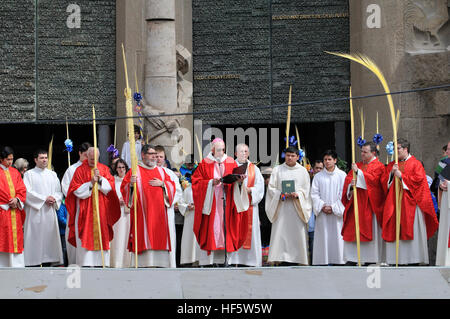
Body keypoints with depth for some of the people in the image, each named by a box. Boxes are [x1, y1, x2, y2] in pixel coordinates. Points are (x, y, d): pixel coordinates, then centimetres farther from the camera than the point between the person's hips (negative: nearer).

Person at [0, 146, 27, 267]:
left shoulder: (15, 172, 15)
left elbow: (22, 189, 12)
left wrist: (17, 199, -7)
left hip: (15, 211, 5)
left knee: (16, 239, 4)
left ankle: (17, 265, 6)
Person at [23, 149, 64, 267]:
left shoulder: (52, 174, 17)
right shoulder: (29, 174, 3)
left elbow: (59, 192, 13)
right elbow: (28, 193, -7)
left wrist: (54, 199, -8)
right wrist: (44, 199, -12)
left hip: (50, 212, 4)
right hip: (35, 213, -4)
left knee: (49, 238, 1)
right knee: (36, 239, -8)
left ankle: (48, 263, 4)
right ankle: (35, 264, -7)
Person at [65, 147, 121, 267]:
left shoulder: (104, 169, 10)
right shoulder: (80, 170, 4)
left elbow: (110, 187, 0)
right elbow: (77, 190, -4)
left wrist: (100, 178, -13)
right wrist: (90, 183, -14)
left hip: (101, 210, 2)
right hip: (85, 210, -2)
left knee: (101, 235, -2)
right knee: (86, 237, -8)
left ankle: (101, 262, 0)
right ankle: (86, 262, -9)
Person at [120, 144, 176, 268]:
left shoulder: (161, 171, 18)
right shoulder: (135, 171, 6)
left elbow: (172, 185, 16)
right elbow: (124, 188, 1)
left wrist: (162, 183, -2)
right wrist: (131, 183, -20)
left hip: (158, 211, 4)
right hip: (142, 210, -4)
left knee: (159, 236, -2)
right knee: (143, 233, -11)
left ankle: (159, 261, -1)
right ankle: (141, 262, -10)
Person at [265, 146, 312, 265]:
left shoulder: (303, 171, 11)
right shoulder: (277, 170, 10)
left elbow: (306, 190, 9)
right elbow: (271, 188, 6)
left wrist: (297, 194, -11)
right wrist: (281, 194, -11)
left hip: (297, 208, 0)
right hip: (281, 208, 0)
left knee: (298, 232, -6)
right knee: (280, 232, -9)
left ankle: (297, 258, -3)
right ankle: (282, 258, -9)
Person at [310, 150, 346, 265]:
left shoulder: (342, 175, 4)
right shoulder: (318, 176, 10)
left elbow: (343, 194, -1)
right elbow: (314, 194, 4)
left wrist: (333, 207, -9)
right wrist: (322, 206, -10)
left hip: (337, 213, -1)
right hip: (322, 213, 2)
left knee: (337, 237, -5)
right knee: (323, 238, -2)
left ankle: (338, 261, -2)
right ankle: (323, 262, -1)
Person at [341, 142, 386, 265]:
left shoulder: (378, 166, 0)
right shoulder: (357, 165, 18)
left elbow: (372, 179, -16)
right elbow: (348, 178, 10)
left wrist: (358, 172, -19)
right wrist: (351, 184, -11)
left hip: (369, 204, -5)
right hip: (355, 204, 6)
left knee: (370, 231, -5)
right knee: (352, 231, 1)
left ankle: (371, 259, -2)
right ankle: (352, 257, 3)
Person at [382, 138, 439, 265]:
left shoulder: (415, 163, 3)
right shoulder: (391, 165, 17)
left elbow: (419, 179, -11)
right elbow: (384, 181, 10)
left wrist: (401, 176, -12)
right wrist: (391, 173, -7)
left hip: (410, 202, -4)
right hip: (394, 203, 4)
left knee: (412, 230, -6)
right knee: (395, 230, -1)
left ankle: (415, 257, -3)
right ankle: (397, 258, 0)